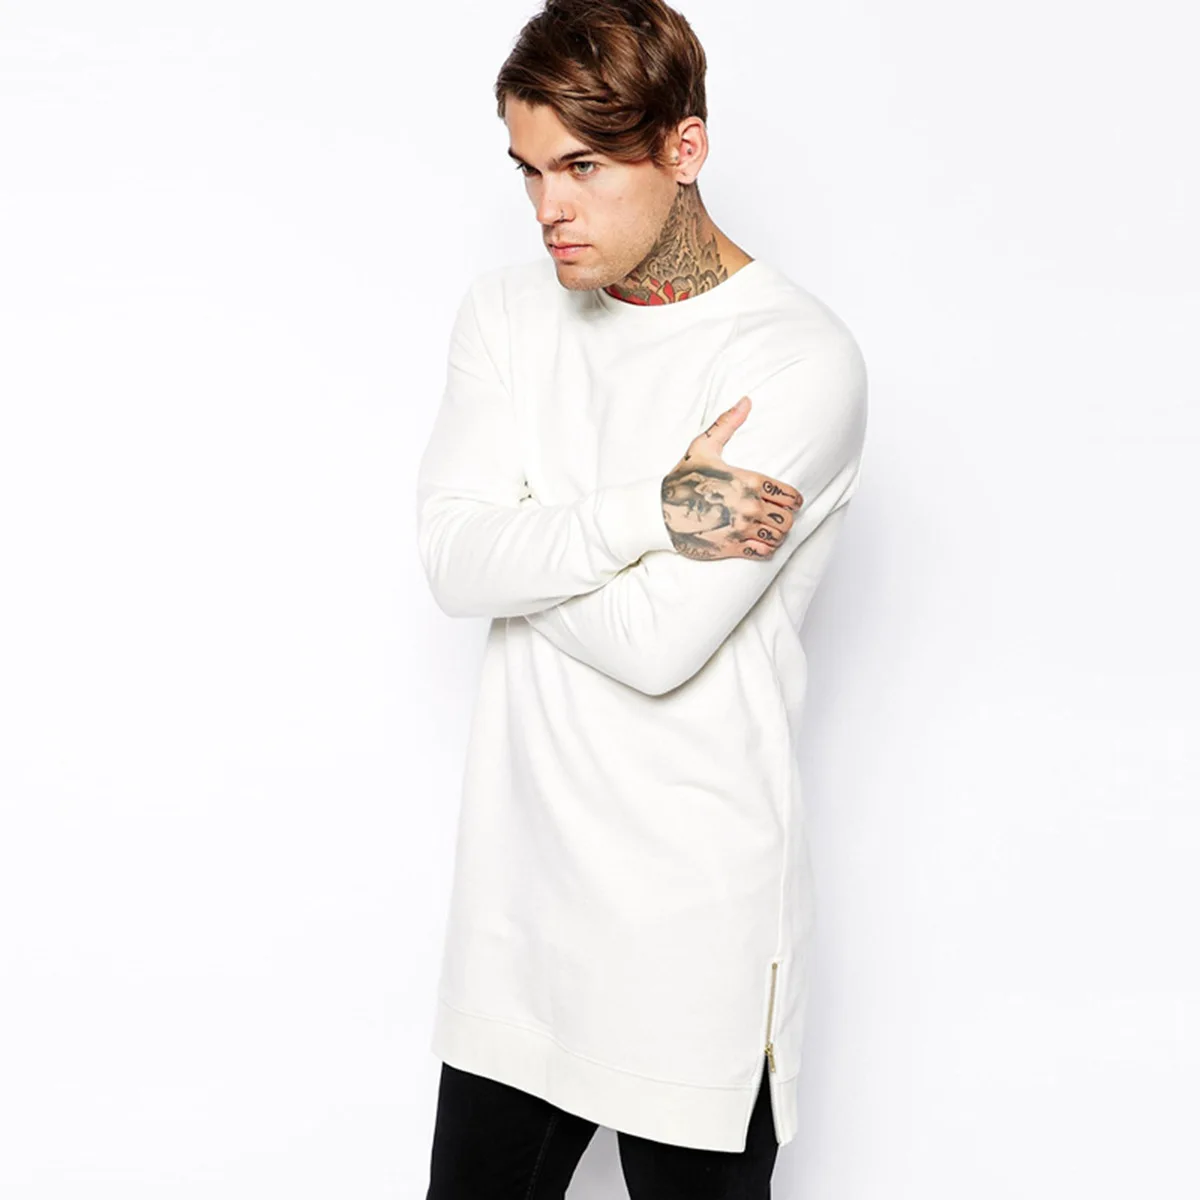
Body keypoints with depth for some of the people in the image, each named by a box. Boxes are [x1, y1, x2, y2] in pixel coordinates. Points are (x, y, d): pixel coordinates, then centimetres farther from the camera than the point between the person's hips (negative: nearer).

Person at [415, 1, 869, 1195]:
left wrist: (519, 544, -7)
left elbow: (657, 642, -20)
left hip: (695, 913, -5)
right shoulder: (506, 311, 5)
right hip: (519, 884, 5)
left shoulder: (802, 362, -14)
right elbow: (450, 560, -7)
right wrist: (649, 512, -18)